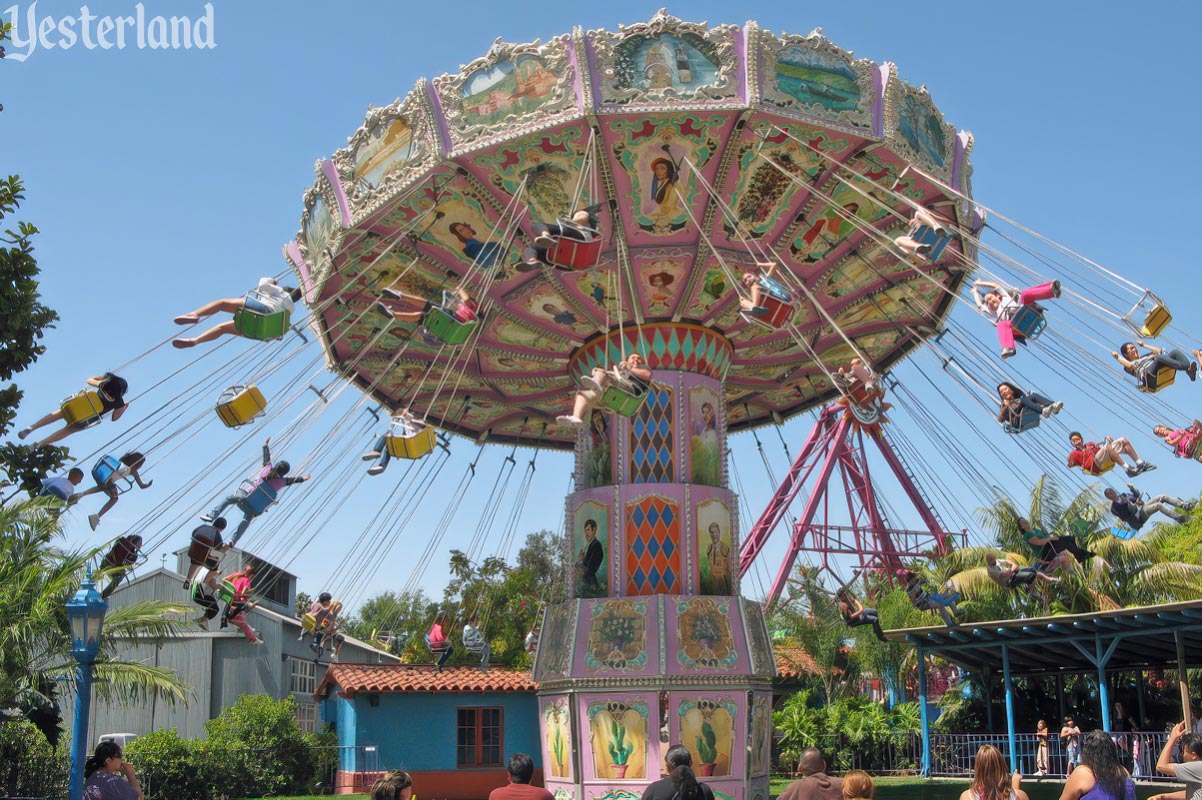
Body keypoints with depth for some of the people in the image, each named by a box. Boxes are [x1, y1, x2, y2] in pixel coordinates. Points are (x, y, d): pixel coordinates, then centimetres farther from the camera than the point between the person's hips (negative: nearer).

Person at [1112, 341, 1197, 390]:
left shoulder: (1145, 356, 44)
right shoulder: (1128, 367, 23)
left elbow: (1159, 350, 43)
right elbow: (1130, 365, -1)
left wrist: (1144, 345, 51)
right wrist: (1117, 356, 10)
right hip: (1150, 375, -6)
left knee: (1175, 352, -18)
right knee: (1159, 357, -36)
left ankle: (1189, 371, -47)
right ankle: (1187, 368, -56)